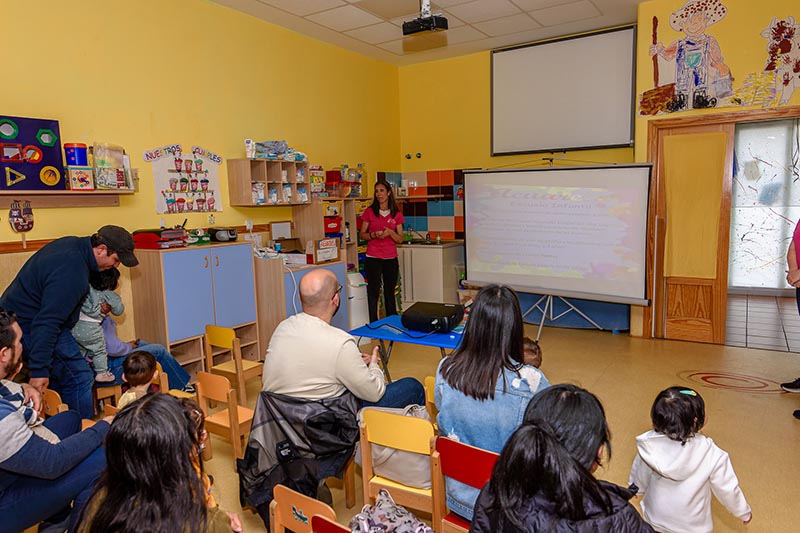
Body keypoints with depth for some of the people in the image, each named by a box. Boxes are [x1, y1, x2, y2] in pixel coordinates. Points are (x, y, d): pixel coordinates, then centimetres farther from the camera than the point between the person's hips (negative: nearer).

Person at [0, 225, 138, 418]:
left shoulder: (71, 243, 0)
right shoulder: (72, 274, -30)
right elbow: (46, 322, -31)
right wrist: (39, 370, -29)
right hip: (28, 326, -10)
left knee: (59, 380, 16)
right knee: (79, 379, -7)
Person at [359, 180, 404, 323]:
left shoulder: (397, 214, 5)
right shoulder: (369, 212, 1)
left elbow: (400, 239, 5)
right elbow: (362, 235, 4)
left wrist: (390, 232, -14)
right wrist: (373, 235, -15)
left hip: (391, 258, 2)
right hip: (373, 258, -2)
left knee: (390, 291, 12)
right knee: (373, 291, -2)